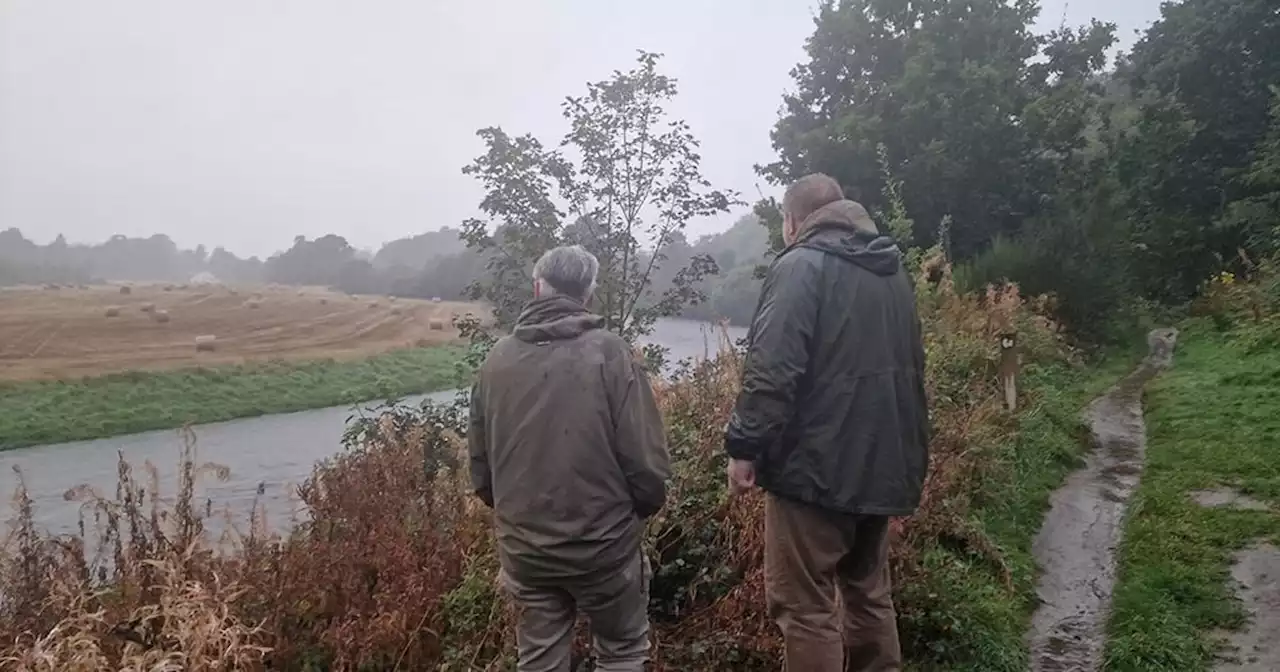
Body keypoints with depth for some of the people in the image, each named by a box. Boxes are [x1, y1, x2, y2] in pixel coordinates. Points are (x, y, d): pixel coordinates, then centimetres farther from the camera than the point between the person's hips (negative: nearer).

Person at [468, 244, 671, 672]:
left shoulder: (497, 358, -1)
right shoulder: (608, 352, -13)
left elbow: (480, 462, 4)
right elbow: (644, 456, -15)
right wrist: (646, 506, 5)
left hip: (524, 548, 4)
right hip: (602, 542, -3)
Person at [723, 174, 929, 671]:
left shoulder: (802, 265, -8)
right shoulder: (893, 272, 16)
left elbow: (772, 370, -20)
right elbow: (911, 369, 21)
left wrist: (744, 446, -13)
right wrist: (910, 458, 26)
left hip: (815, 464, -8)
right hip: (880, 464, 8)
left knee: (804, 605, -1)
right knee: (869, 593, 20)